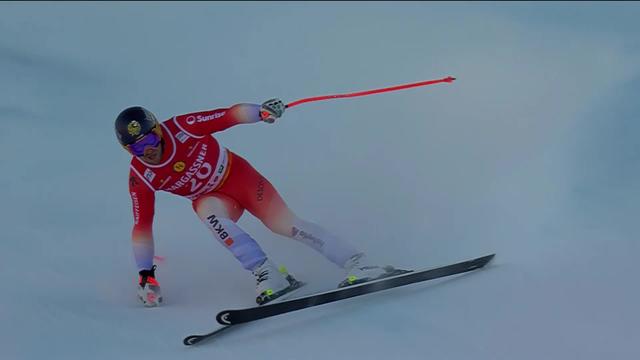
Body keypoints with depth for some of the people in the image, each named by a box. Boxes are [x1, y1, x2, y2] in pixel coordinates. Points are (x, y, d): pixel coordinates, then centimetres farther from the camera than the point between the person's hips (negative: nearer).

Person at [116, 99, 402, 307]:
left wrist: (261, 111, -35)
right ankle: (268, 274, -31)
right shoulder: (140, 177, -16)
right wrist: (145, 275, -9)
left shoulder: (182, 127, -24)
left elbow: (229, 115, -17)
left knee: (284, 223, -18)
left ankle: (355, 262, -16)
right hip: (211, 198, 2)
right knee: (209, 212, -34)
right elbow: (142, 226, -10)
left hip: (237, 174, -1)